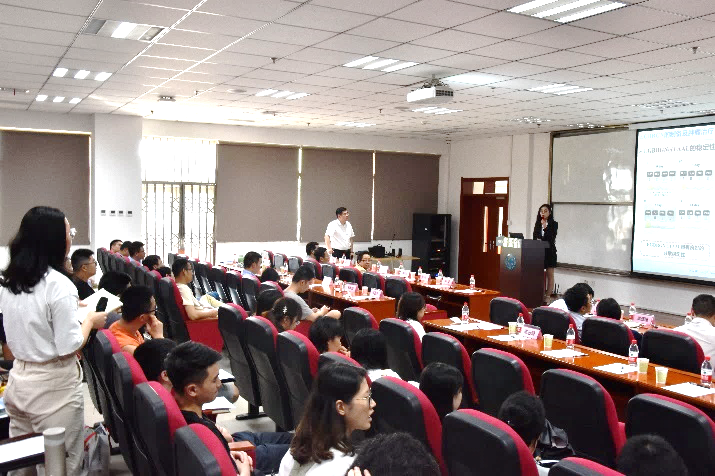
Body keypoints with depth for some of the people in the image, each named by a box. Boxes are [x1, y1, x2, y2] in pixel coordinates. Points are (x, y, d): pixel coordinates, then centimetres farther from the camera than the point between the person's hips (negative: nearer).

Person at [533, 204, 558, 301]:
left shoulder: (554, 224, -1)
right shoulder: (537, 224, 11)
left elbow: (552, 238, -11)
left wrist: (545, 227, -14)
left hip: (549, 251, -4)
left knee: (549, 274, 1)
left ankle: (548, 296, 2)